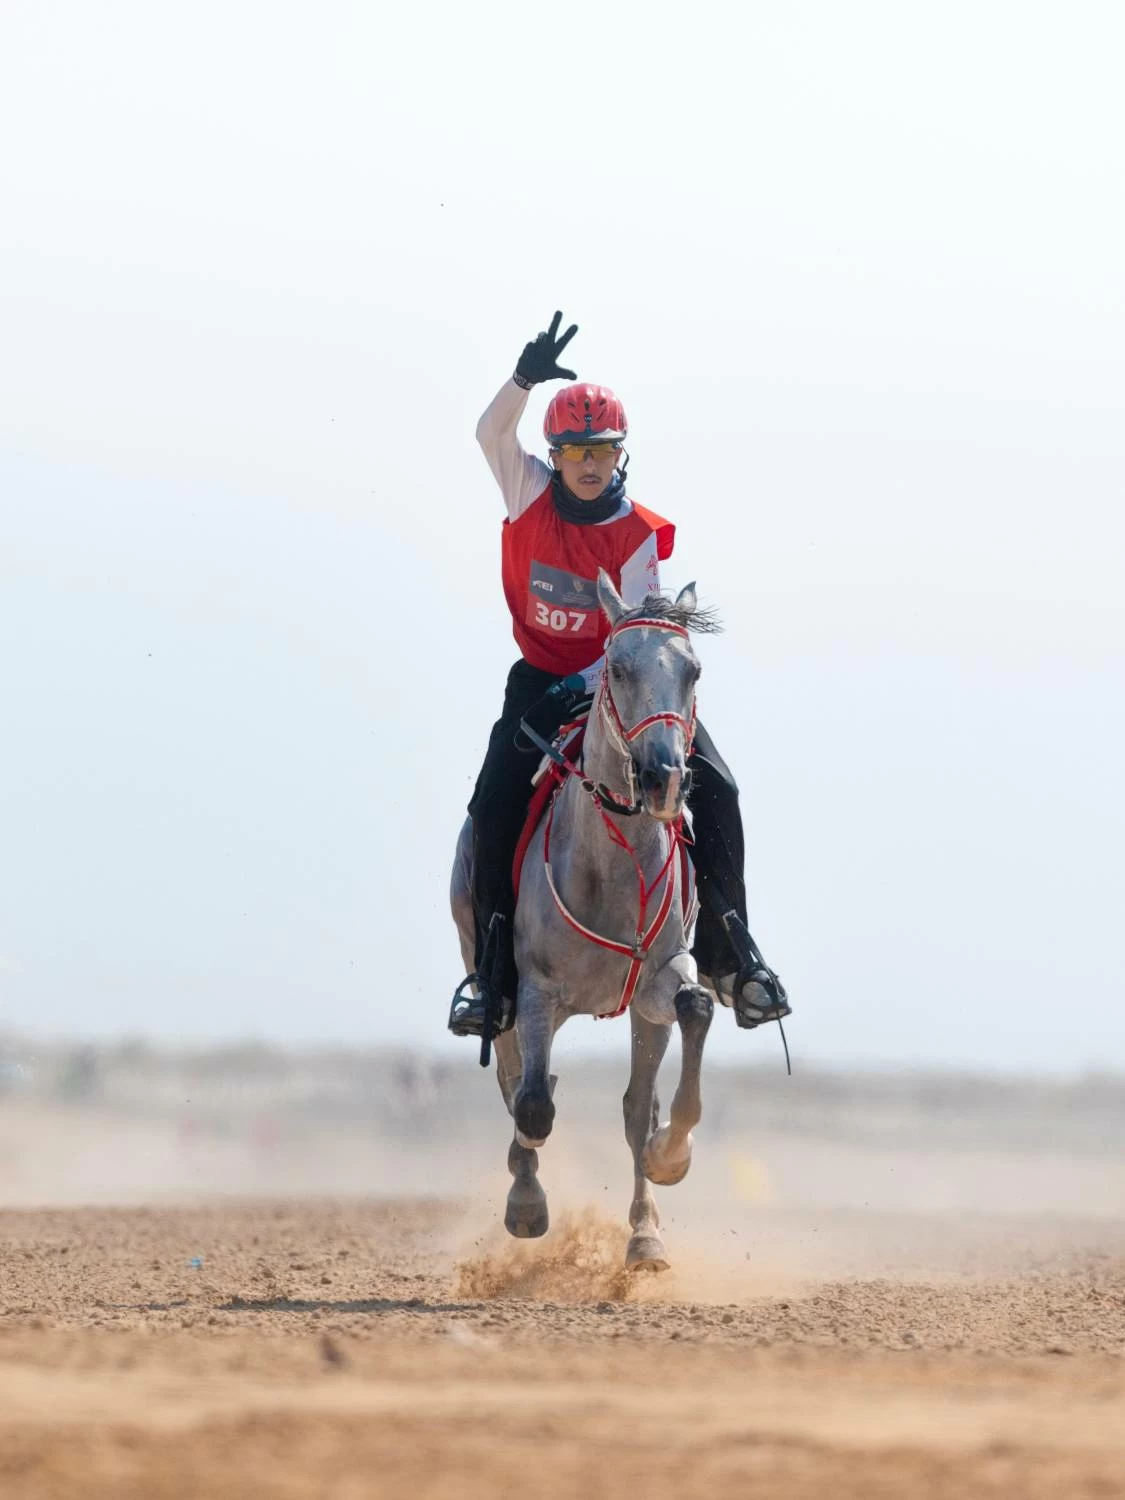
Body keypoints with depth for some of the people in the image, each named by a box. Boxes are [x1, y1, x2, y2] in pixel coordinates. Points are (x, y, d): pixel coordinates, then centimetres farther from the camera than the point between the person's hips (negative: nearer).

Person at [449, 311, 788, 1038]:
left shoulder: (641, 535, -10)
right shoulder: (531, 494, -4)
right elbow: (492, 433, -21)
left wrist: (586, 687, -29)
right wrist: (526, 378, -38)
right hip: (541, 680, 1)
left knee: (714, 790, -16)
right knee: (495, 805, -20)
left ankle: (727, 953, -5)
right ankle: (494, 972, -9)